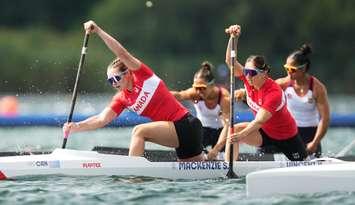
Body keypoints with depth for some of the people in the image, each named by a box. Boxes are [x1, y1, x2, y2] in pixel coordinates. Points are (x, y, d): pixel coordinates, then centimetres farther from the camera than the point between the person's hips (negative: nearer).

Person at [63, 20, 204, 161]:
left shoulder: (142, 76, -9)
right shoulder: (122, 99, 9)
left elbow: (121, 53, -21)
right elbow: (102, 119, -2)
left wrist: (98, 30, -23)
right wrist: (76, 126, -18)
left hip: (186, 125, -9)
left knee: (139, 131, -22)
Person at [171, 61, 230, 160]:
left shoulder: (224, 97, -31)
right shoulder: (195, 93, -28)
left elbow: (227, 125, -35)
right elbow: (180, 95, -51)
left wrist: (217, 148, -48)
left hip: (220, 130, -1)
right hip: (203, 129, 1)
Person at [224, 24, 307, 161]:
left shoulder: (274, 93, -33)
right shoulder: (249, 80, -14)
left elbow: (259, 121, -41)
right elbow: (230, 62, -22)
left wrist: (241, 135, -55)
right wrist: (233, 38, -36)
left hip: (286, 136, -5)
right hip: (264, 132, 5)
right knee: (233, 131, -20)